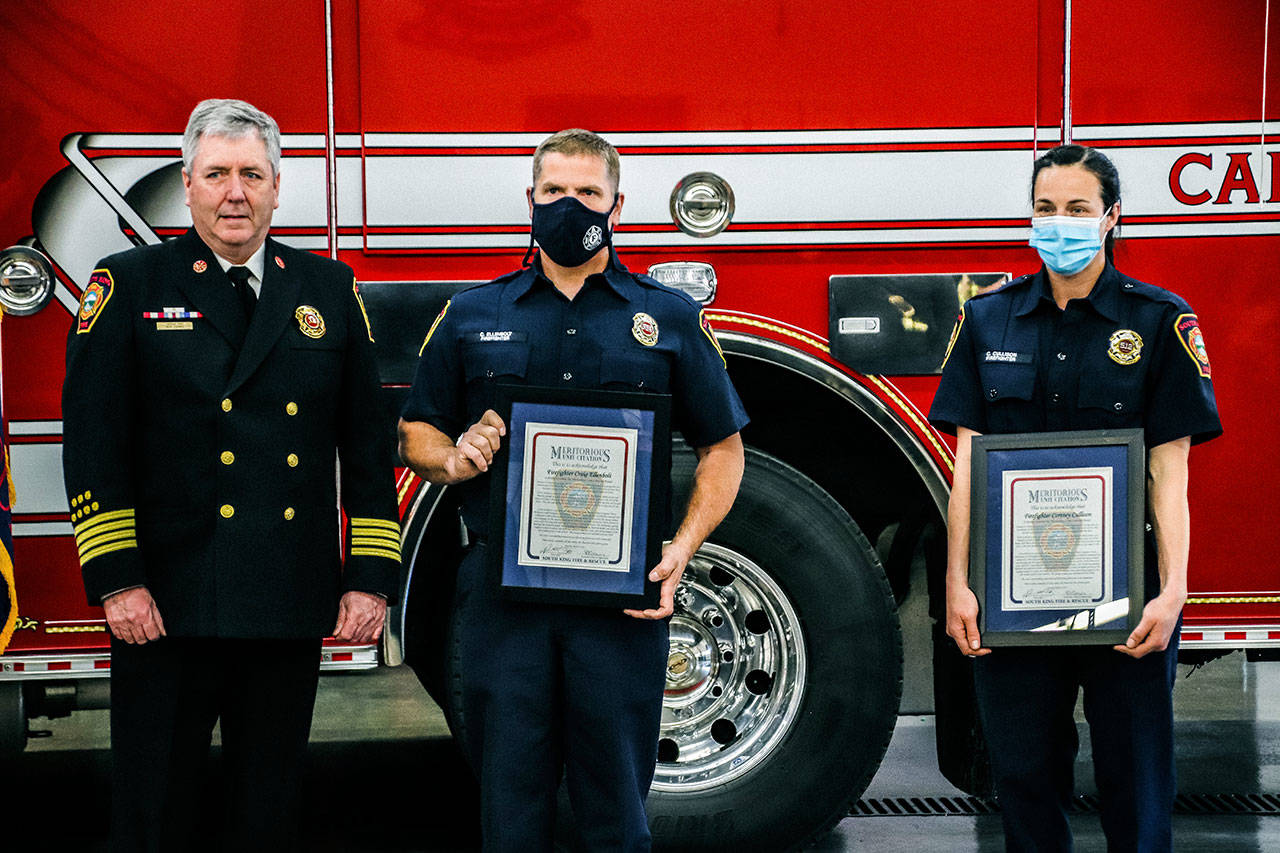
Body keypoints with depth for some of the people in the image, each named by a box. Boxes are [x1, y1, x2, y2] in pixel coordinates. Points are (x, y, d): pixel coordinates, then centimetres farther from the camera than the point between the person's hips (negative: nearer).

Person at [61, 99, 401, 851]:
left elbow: (367, 441, 9)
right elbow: (93, 441, -4)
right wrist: (115, 581, -11)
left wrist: (371, 578, 3)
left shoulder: (330, 289, 10)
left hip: (293, 609, 3)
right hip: (167, 606, -3)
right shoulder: (130, 285, 2)